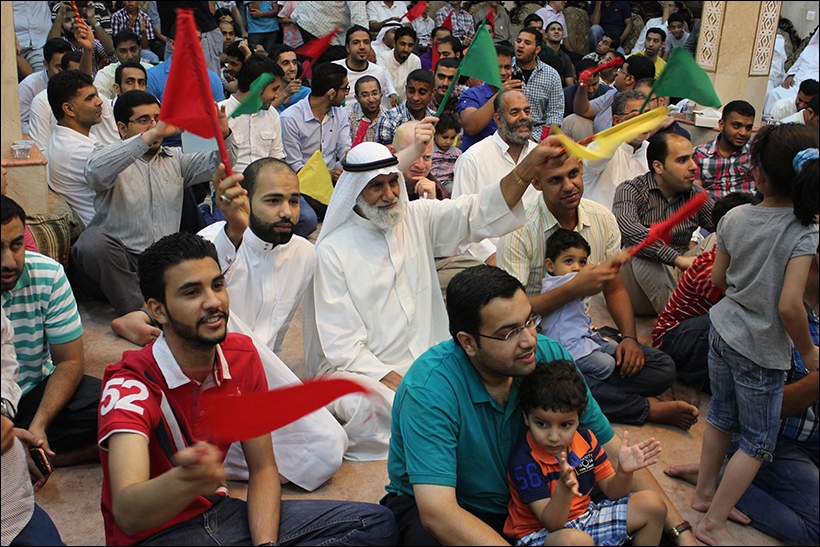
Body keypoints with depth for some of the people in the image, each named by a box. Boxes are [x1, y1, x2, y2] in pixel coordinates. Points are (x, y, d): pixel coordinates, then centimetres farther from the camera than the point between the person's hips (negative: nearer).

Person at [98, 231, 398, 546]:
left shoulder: (242, 356, -4)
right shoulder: (130, 384, -21)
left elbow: (263, 469, 2)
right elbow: (127, 515, -36)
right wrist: (187, 481, -57)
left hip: (220, 512, 6)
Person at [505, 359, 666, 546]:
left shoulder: (585, 439, -6)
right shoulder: (525, 461, -25)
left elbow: (612, 492, 2)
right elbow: (552, 523, -27)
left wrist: (624, 471, -21)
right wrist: (564, 488, -46)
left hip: (584, 516, 8)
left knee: (653, 505, 1)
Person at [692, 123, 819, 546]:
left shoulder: (734, 218, -7)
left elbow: (718, 278, 4)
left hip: (722, 332, 6)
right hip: (761, 351, -5)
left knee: (721, 416, 24)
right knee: (758, 443, 11)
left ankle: (705, 491, 40)